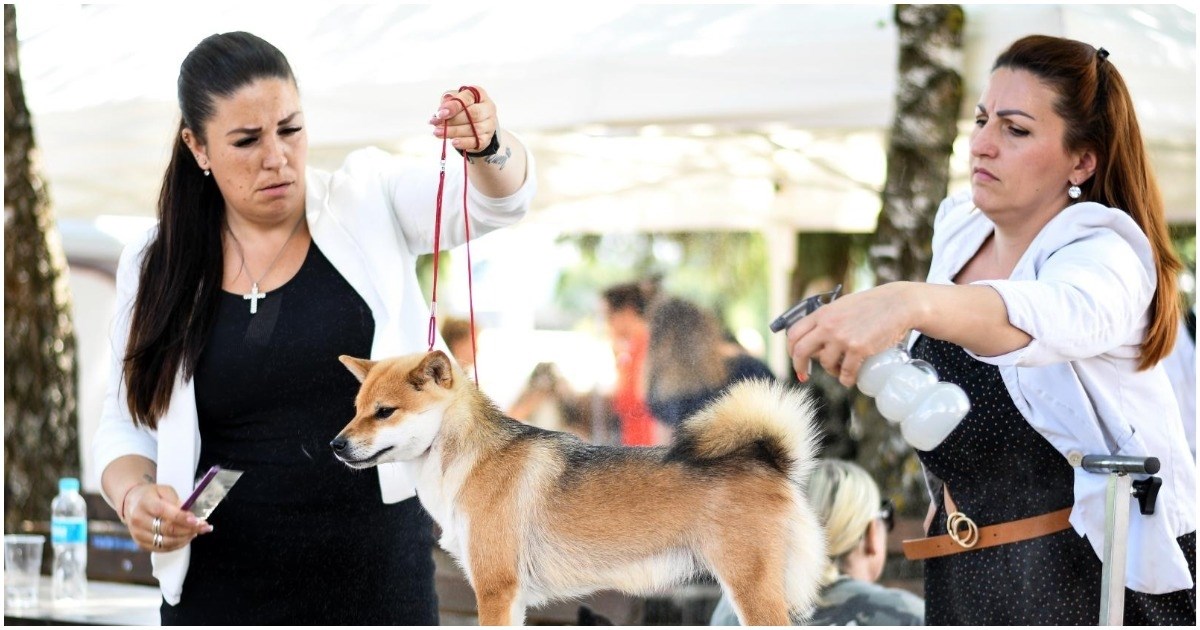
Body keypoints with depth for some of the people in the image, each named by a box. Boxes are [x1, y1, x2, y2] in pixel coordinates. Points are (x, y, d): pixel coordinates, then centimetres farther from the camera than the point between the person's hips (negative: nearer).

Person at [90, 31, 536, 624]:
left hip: (379, 574, -1)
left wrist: (487, 147, -34)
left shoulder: (368, 202, 1)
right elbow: (127, 425, 11)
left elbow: (498, 199, -12)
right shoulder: (155, 269, 4)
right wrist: (133, 496, -10)